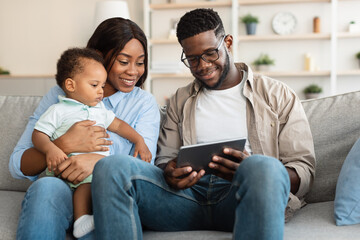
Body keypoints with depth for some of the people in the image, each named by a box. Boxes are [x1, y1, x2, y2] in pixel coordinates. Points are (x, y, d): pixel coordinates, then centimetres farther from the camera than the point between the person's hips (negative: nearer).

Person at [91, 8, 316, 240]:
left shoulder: (276, 95, 12)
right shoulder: (180, 100, 24)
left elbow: (304, 170, 5)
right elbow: (165, 160, 20)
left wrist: (253, 171, -17)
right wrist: (169, 174, -7)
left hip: (243, 197, -3)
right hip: (188, 197, 3)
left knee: (262, 166, -40)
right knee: (112, 166, -23)